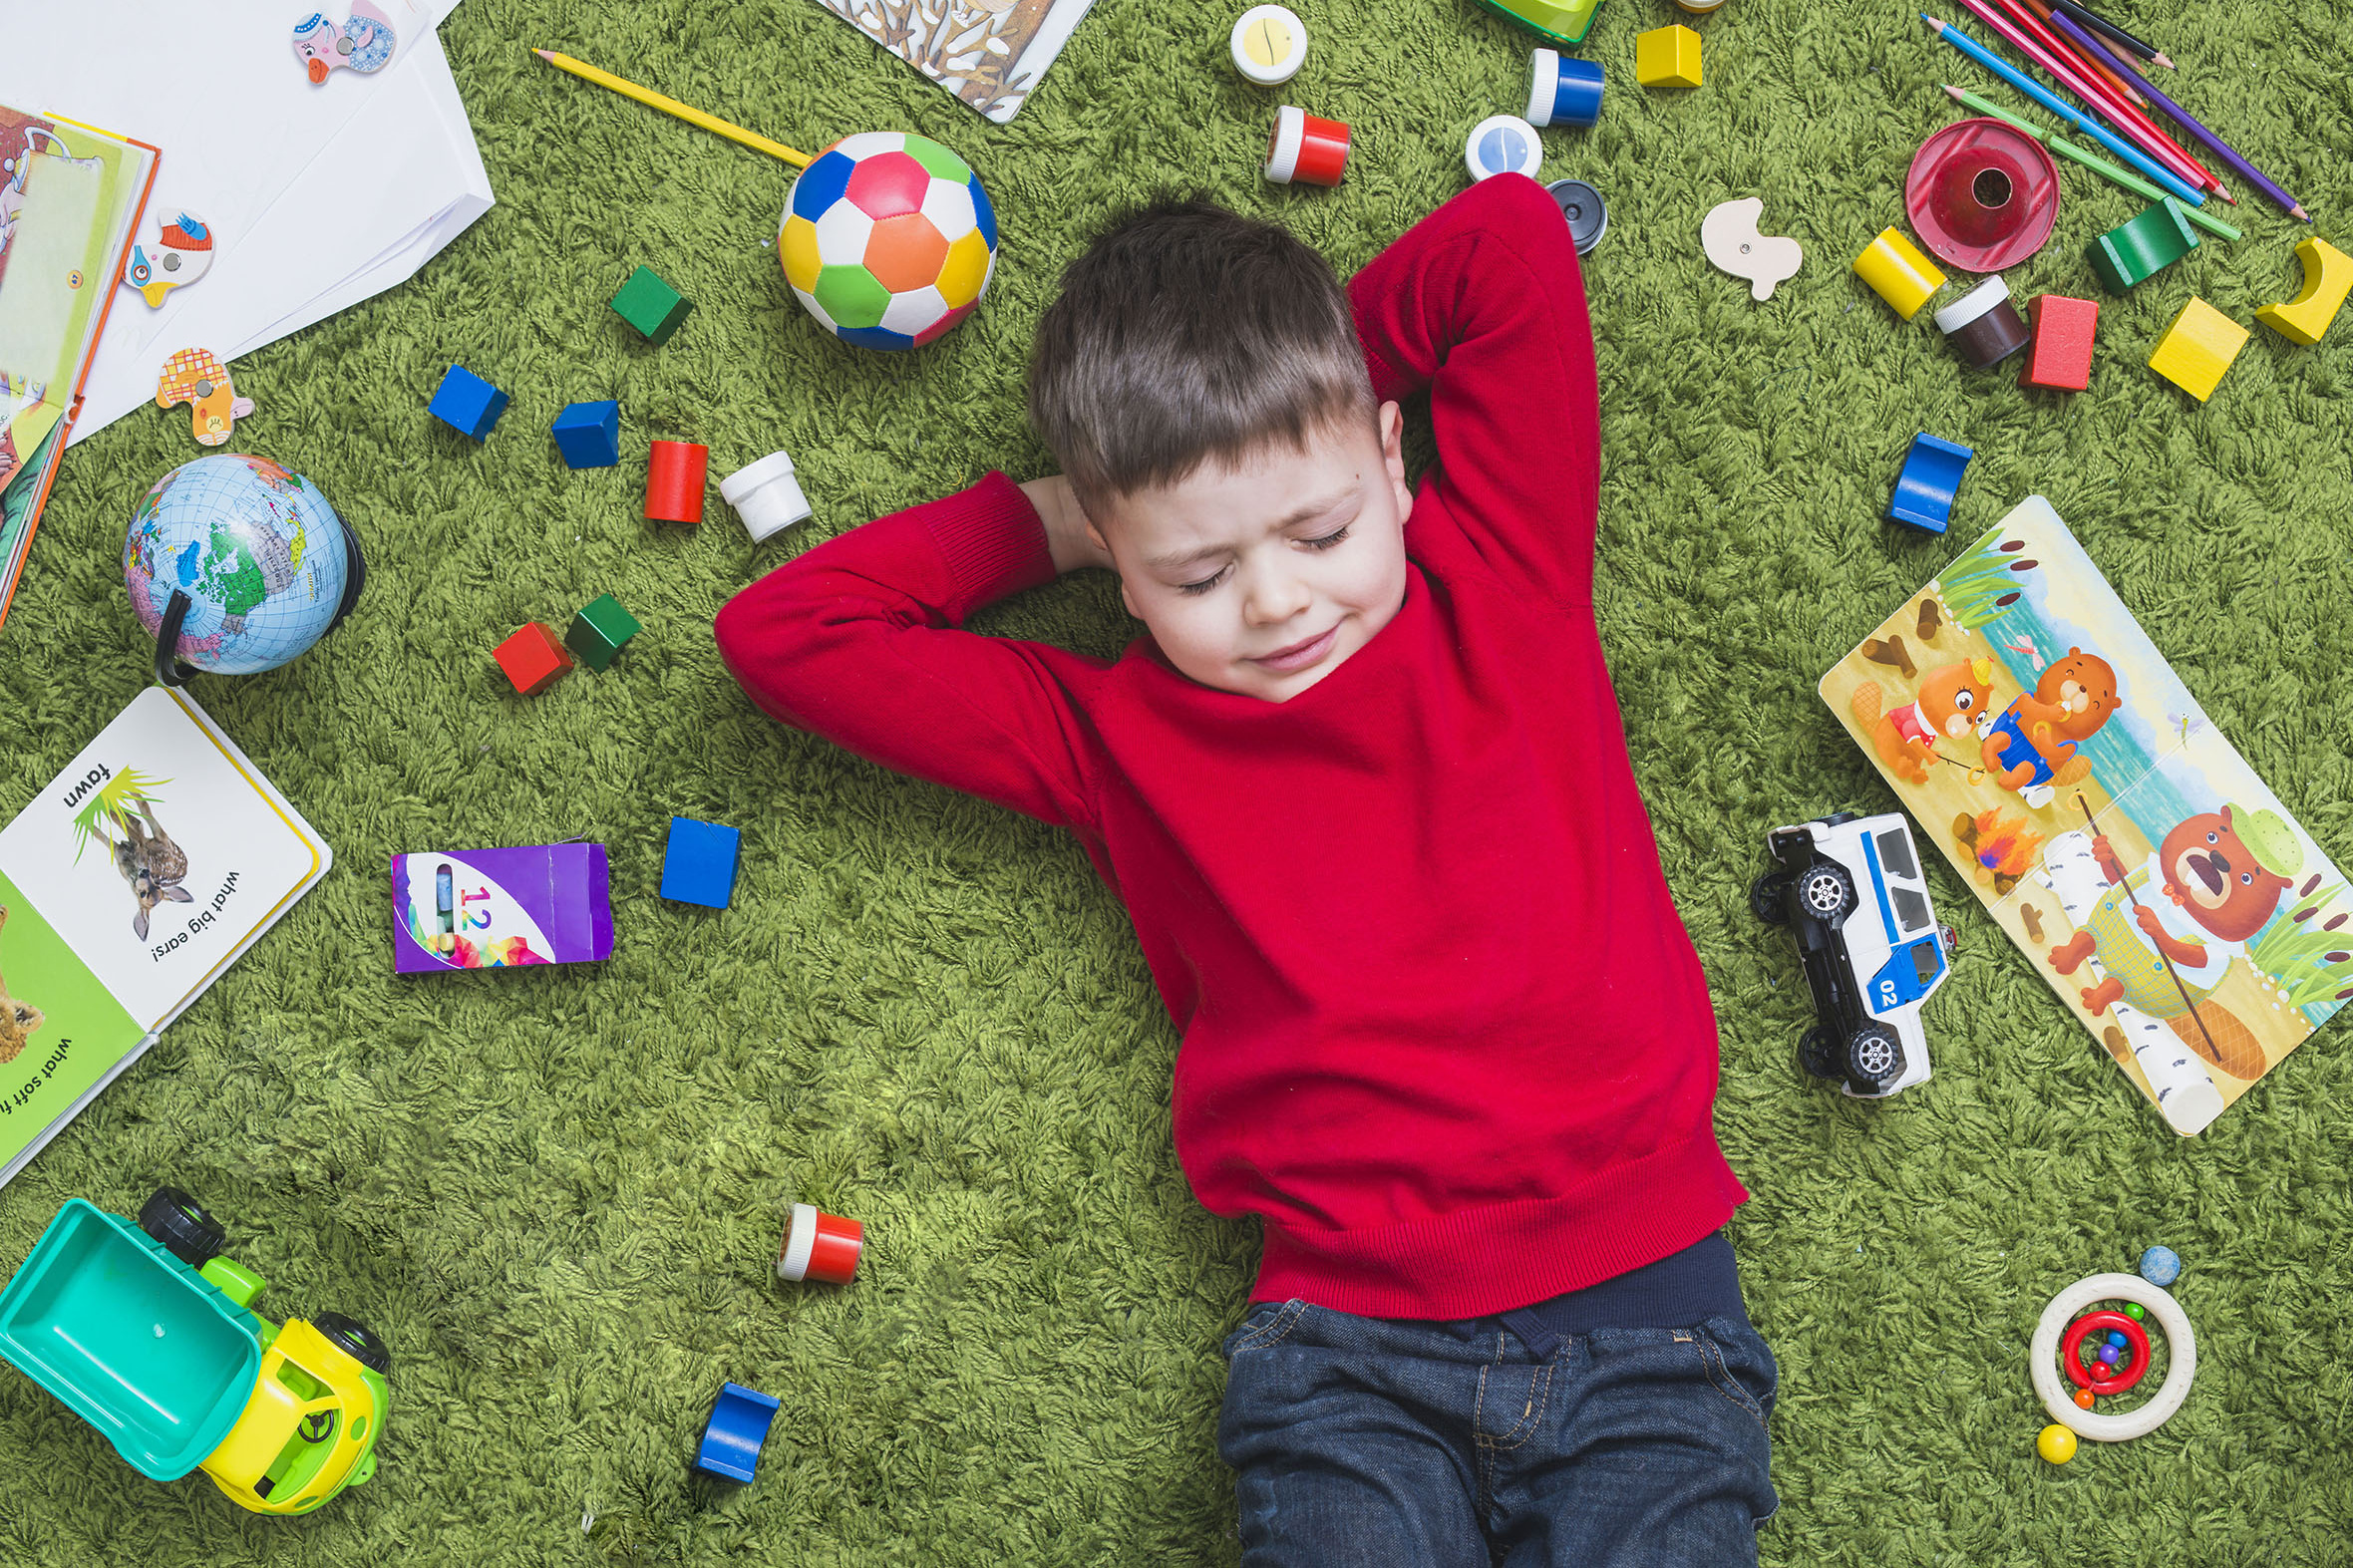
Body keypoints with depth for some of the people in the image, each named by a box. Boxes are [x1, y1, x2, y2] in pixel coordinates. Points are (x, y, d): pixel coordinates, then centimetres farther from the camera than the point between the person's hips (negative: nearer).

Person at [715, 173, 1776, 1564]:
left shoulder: (1499, 578, 9)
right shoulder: (1120, 739, 10)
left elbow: (1514, 240, 4)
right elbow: (781, 632, 11)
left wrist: (1302, 384, 14)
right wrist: (1046, 519, 13)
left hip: (1642, 1295, 0)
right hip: (1353, 1340, 0)